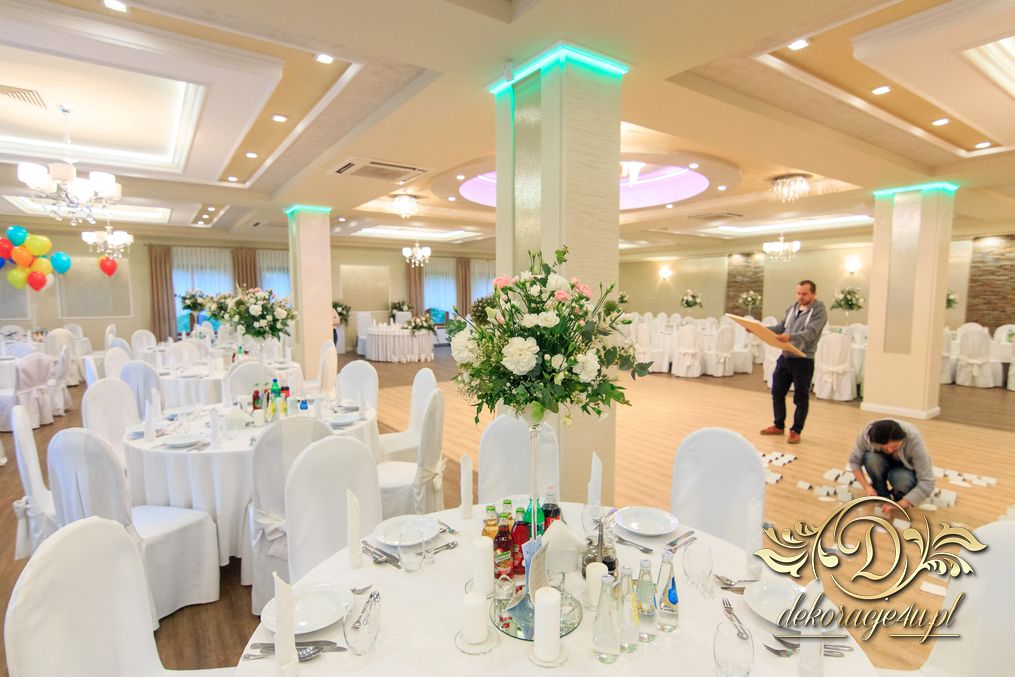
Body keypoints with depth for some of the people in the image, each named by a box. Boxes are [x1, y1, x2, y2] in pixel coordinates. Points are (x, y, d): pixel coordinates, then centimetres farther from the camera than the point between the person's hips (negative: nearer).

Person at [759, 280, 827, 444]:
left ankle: (796, 431, 15)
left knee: (800, 398, 3)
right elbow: (780, 327, 13)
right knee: (777, 392, 12)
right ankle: (778, 426, 26)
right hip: (785, 357, 7)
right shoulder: (792, 308, 11)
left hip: (803, 361, -6)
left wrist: (790, 337, -43)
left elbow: (810, 333, -25)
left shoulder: (819, 311, -10)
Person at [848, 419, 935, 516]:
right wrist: (866, 486, -26)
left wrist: (900, 505, -39)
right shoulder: (867, 433, -31)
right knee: (871, 458, -32)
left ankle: (899, 498, 0)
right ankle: (882, 495, -8)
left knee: (903, 479, -35)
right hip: (883, 464, 1)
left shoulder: (913, 439, -34)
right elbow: (854, 460, -15)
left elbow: (926, 483, -34)